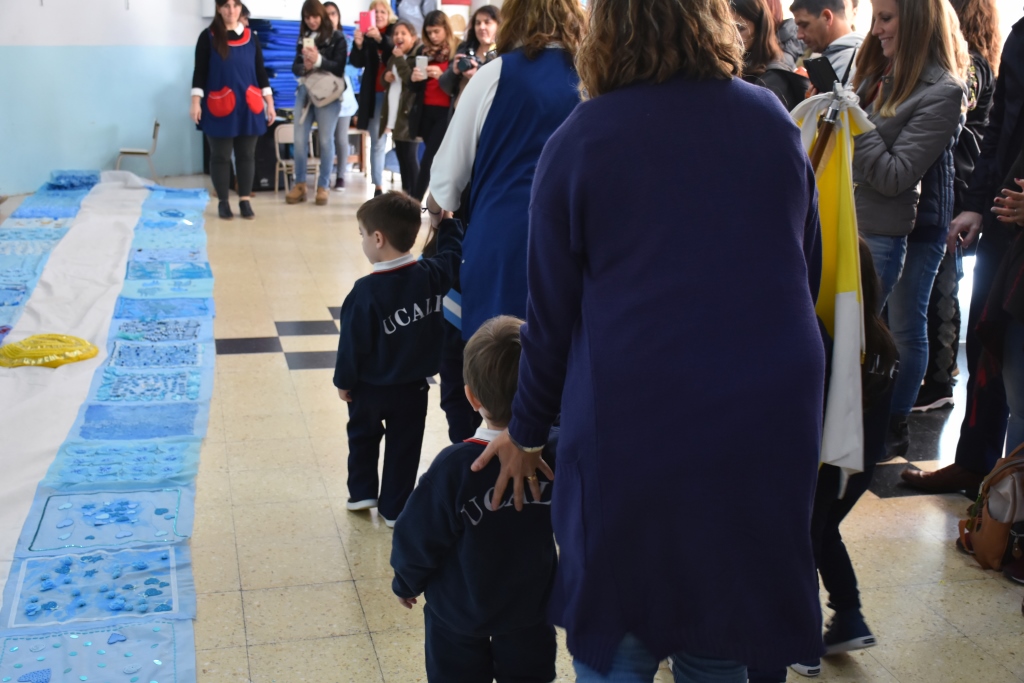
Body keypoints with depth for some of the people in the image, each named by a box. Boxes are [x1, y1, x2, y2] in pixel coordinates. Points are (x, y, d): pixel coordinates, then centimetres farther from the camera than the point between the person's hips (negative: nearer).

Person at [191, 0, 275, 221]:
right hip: (219, 108, -3)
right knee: (220, 156, 3)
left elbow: (260, 71, 10)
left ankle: (245, 201, 13)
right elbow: (199, 72, -2)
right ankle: (223, 202, 12)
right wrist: (196, 103, -10)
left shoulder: (250, 37, 9)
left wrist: (269, 103, 6)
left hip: (247, 106, 3)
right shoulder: (208, 37, 0)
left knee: (246, 155, 5)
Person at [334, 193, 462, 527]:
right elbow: (452, 254, 8)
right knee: (403, 447, 14)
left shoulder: (366, 291, -25)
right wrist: (447, 222, 23)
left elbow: (353, 344, -17)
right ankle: (394, 508, 21)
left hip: (370, 386, -2)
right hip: (413, 386, 3)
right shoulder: (432, 275, -14)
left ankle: (362, 492, 31)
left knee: (362, 437, 24)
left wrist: (344, 381, -3)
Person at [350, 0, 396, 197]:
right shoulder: (367, 35, 8)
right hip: (374, 94, 2)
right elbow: (357, 63, -2)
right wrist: (358, 44, -21)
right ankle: (378, 188, 3)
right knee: (377, 143, 2)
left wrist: (380, 38, -30)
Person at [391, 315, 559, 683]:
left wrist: (406, 584, 2)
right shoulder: (558, 453, -22)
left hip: (460, 613, -2)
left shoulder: (456, 467, -31)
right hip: (531, 611, 2)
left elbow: (418, 538, -19)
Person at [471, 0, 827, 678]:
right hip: (768, 419, 4)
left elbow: (552, 311, -1)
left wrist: (526, 430, 12)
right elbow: (806, 276, 14)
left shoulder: (581, 139, -4)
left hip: (629, 428, -3)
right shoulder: (773, 120, 6)